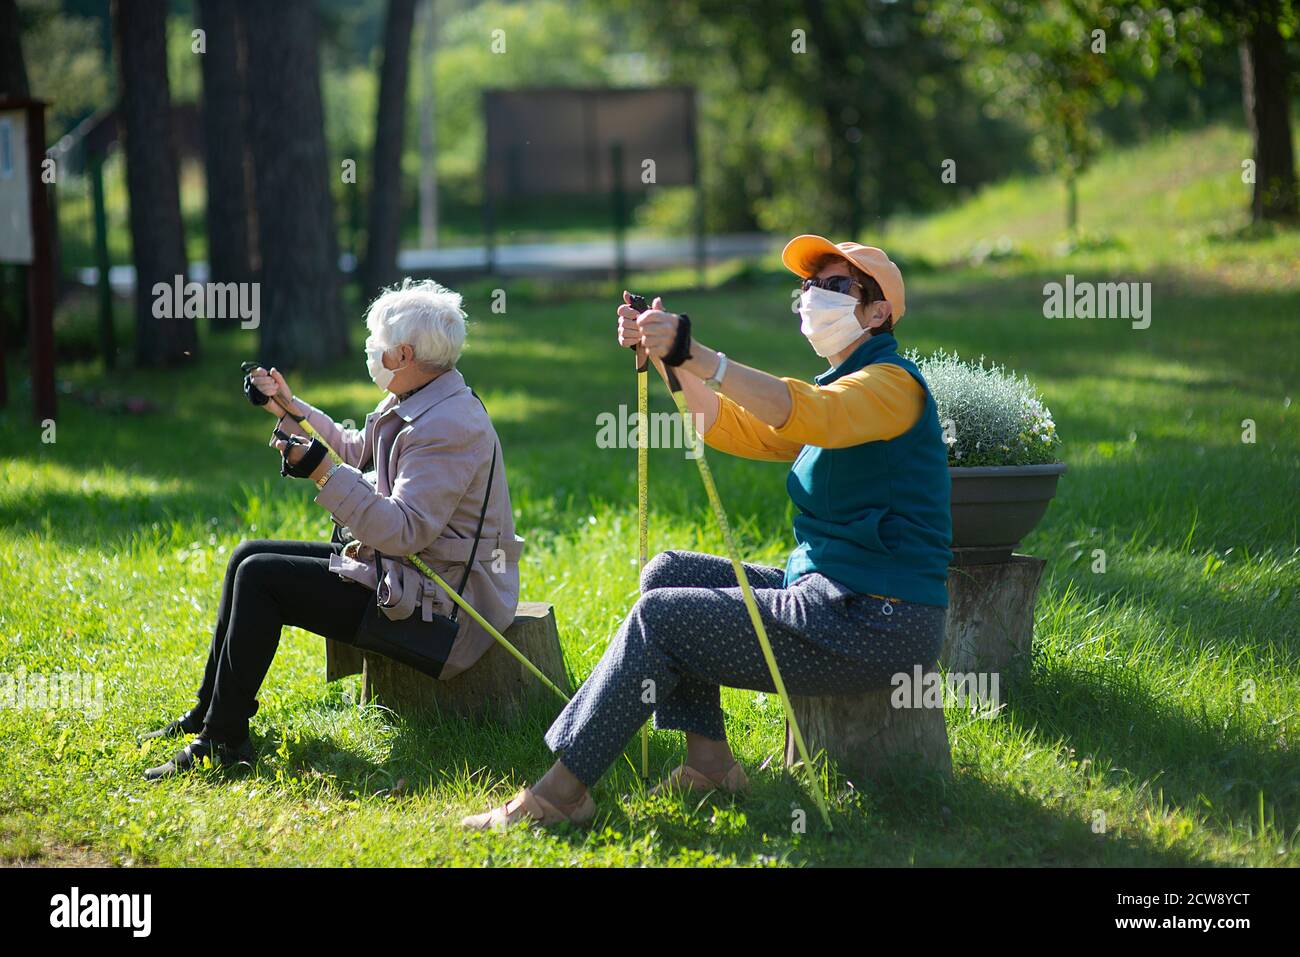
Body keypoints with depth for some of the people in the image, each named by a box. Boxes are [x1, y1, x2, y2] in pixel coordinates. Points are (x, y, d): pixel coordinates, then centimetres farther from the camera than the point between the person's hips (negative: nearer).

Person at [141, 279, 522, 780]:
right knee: (248, 556, 11)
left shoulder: (449, 427, -23)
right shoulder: (414, 404, 10)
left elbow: (404, 531, -31)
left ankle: (223, 739, -10)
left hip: (430, 600, -11)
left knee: (260, 576, -15)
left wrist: (322, 474, -31)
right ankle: (210, 711, 17)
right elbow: (356, 451, 28)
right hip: (395, 566, 11)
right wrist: (290, 409, 32)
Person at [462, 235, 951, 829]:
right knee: (670, 572, 7)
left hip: (879, 623, -10)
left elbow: (807, 417, -32)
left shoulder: (892, 383, -11)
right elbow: (734, 428, 20)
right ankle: (708, 763, 2)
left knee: (659, 616, -13)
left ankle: (561, 790, -9)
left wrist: (695, 355, -39)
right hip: (830, 598, 10)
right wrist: (668, 357, 6)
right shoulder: (841, 383, 22)